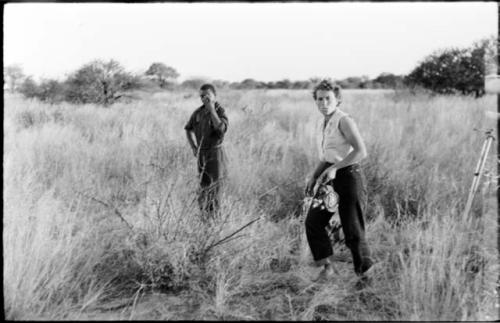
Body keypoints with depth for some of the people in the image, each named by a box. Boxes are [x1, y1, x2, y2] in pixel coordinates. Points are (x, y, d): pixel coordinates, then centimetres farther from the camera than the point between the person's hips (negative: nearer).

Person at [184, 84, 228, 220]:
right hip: (201, 154, 5)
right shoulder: (198, 112, 3)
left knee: (214, 186, -3)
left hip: (215, 153, -5)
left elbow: (221, 129, -31)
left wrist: (212, 110, -30)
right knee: (204, 185, 11)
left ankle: (214, 216, 4)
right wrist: (194, 147, 6)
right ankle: (204, 214, 21)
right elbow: (189, 129, 18)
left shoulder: (220, 111, -12)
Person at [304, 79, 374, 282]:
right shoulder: (322, 124, 12)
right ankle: (327, 267, 8)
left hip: (348, 176, -8)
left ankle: (366, 274, 9)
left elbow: (361, 151, -23)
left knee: (352, 229, -5)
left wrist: (334, 168, -26)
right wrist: (314, 177, 8)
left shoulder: (344, 121, -12)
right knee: (313, 221, -2)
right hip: (330, 178, 8)